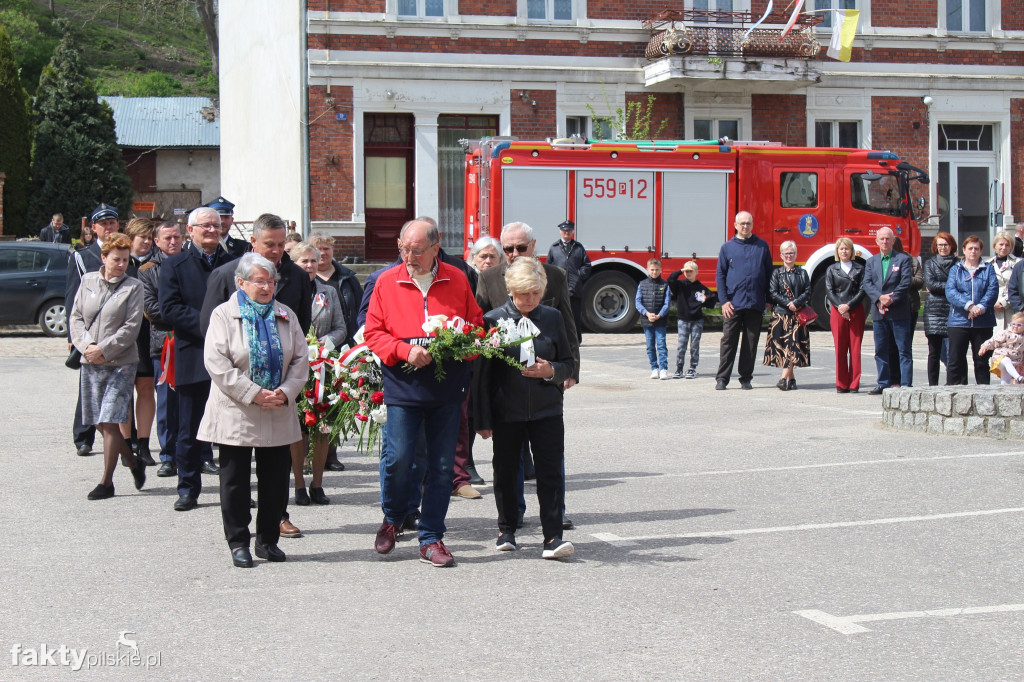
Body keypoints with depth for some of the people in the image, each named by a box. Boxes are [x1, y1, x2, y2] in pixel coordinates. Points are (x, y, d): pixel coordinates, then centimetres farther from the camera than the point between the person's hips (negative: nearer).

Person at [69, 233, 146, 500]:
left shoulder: (133, 287, -2)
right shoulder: (88, 281, 8)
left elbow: (131, 328, -7)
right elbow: (76, 317, 8)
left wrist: (103, 349, -12)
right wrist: (87, 345, -8)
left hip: (120, 363, -4)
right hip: (90, 364, 4)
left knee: (109, 422, -8)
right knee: (100, 423, 8)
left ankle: (106, 482, 0)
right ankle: (134, 464, 26)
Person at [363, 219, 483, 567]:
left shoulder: (457, 280, 5)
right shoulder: (386, 282, 2)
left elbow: (476, 326, 10)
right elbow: (373, 333, 2)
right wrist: (405, 350, -15)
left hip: (448, 391, 1)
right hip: (402, 389, -1)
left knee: (442, 466, 4)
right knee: (398, 459, -6)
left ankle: (431, 539, 15)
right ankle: (392, 518, 23)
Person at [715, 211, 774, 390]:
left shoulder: (762, 246, 9)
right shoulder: (727, 248, 7)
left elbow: (769, 273, 12)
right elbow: (720, 275, 6)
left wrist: (769, 300, 5)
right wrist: (724, 301, -5)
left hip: (755, 303, 1)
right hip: (733, 303, -1)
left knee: (750, 342, 5)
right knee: (728, 341, -2)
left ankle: (746, 378, 13)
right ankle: (722, 378, 3)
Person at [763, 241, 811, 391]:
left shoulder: (802, 273, 12)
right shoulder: (776, 273, 7)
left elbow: (807, 293, 4)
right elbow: (772, 294, -2)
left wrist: (796, 303, -13)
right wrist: (788, 303, -12)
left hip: (798, 315, 1)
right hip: (780, 314, -1)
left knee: (794, 345, -10)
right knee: (783, 346, -3)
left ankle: (784, 378, -15)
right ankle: (791, 378, 5)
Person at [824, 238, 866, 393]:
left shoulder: (860, 269, 8)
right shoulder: (831, 269, 10)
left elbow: (862, 291, 0)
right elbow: (829, 291, 2)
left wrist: (848, 306, -12)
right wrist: (840, 307, -12)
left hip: (856, 311, 0)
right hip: (837, 311, 0)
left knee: (855, 348, -2)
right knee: (840, 348, -1)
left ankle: (854, 384, 2)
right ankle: (842, 384, 4)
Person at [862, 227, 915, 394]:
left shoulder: (903, 259, 3)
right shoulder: (871, 261, 15)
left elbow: (905, 283, -6)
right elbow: (866, 284, 3)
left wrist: (891, 300, -15)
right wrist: (880, 298, -14)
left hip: (899, 312, -4)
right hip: (878, 312, 4)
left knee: (904, 350, -3)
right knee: (880, 350, 7)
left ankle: (905, 384, -3)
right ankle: (883, 383, 14)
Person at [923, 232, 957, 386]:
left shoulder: (958, 264, 8)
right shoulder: (930, 263, 13)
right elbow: (930, 284, 0)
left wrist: (938, 287, -4)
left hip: (952, 310, -1)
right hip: (934, 311, 1)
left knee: (950, 350, -7)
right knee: (934, 352, 1)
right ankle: (932, 385, 5)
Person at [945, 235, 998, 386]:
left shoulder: (988, 269, 12)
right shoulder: (955, 269, 10)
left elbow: (993, 290, -2)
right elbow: (950, 291, -6)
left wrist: (981, 307, -19)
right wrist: (969, 305, -20)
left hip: (983, 321, 1)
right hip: (958, 321, -1)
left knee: (982, 359, 5)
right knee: (956, 360, -3)